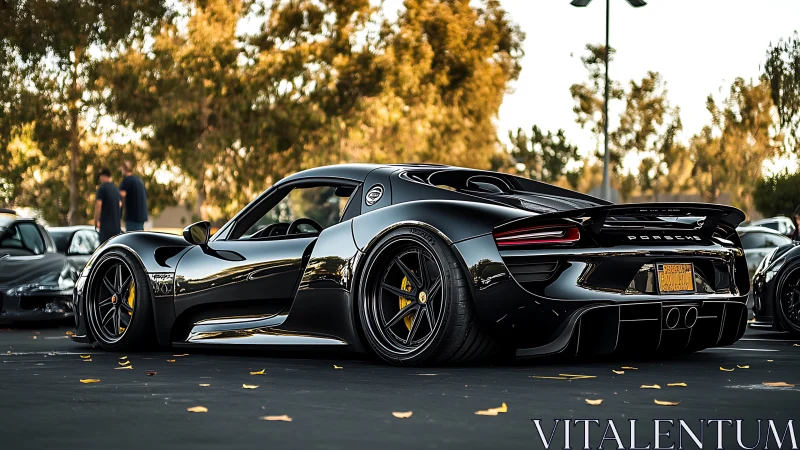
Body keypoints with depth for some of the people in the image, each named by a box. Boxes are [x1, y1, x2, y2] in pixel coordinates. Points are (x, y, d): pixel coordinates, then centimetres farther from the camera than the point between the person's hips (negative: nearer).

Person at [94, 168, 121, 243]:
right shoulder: (115, 189, 14)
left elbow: (98, 205, -15)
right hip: (116, 225, 7)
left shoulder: (102, 188, -9)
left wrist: (96, 221, -7)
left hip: (106, 223, -7)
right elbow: (120, 204, 27)